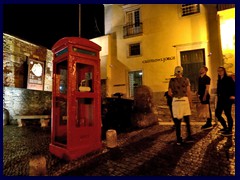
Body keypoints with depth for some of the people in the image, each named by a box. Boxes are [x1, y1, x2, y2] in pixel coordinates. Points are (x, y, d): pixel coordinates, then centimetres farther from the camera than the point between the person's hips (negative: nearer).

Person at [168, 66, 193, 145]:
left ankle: (179, 139, 13)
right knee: (187, 120, 15)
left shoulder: (172, 80, -1)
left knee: (177, 121, 7)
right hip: (185, 100, 1)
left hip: (176, 101, -1)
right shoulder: (186, 80, 1)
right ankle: (189, 137, 22)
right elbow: (188, 92, 0)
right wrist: (190, 102, 9)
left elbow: (169, 93, -1)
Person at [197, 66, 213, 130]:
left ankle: (209, 124, 8)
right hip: (201, 96, 8)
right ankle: (208, 123, 24)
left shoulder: (207, 78, -10)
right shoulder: (199, 78, 12)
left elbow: (207, 88, -16)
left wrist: (205, 96, -21)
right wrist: (198, 94, 13)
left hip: (205, 96, -8)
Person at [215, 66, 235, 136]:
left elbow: (234, 87, -14)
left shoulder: (229, 79, -5)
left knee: (228, 114, 0)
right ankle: (225, 127, 26)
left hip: (227, 99, -7)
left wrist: (233, 95, -24)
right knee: (217, 113, 7)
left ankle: (230, 130, 13)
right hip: (220, 99, 7)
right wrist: (218, 97, 10)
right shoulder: (219, 80, 13)